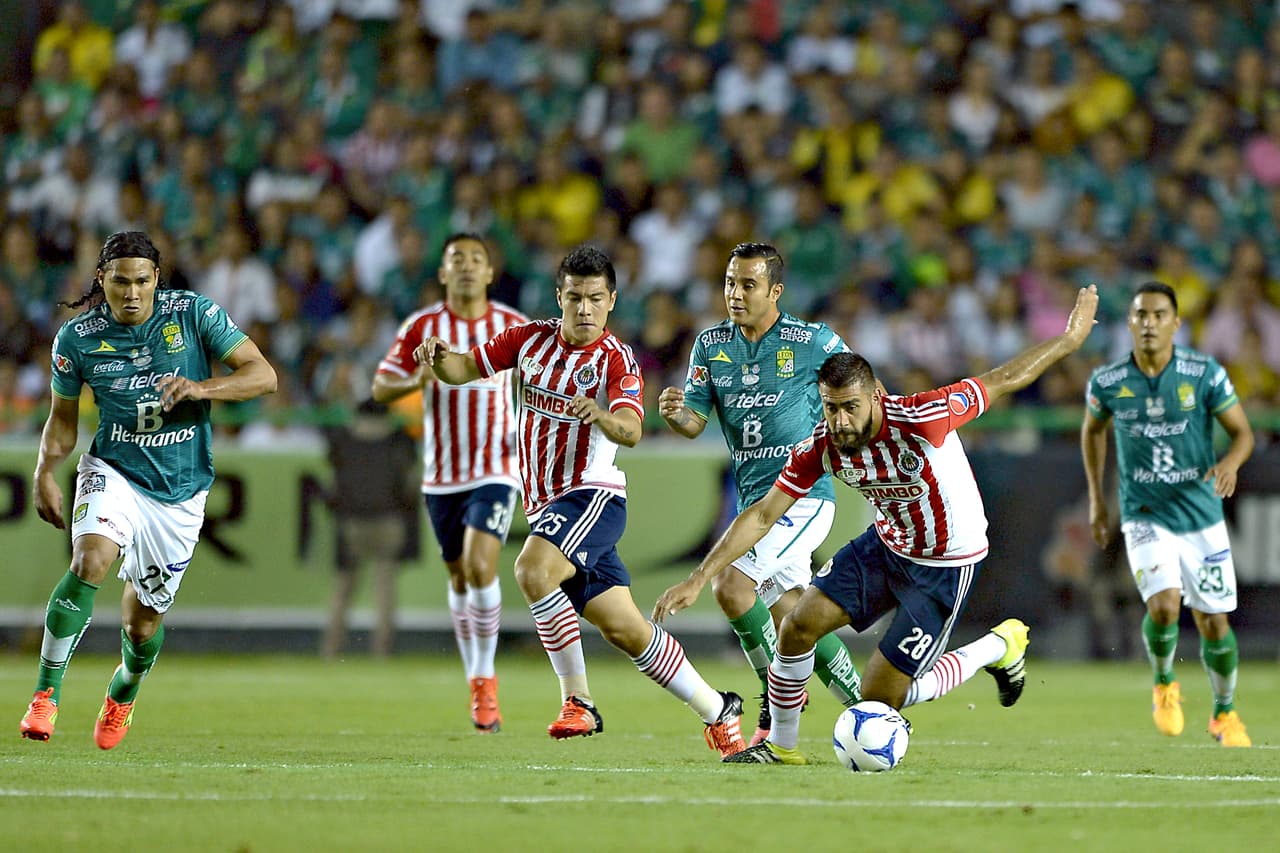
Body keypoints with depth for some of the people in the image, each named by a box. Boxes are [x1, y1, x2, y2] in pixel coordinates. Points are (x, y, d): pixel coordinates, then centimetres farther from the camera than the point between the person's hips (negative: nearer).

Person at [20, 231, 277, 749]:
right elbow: (63, 417, 9)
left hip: (181, 490, 0)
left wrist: (202, 388, -25)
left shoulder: (194, 314, -9)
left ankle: (123, 694, 42)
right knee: (90, 561, -31)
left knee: (142, 623, 7)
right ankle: (46, 694, -22)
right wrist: (45, 473, -8)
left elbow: (262, 375, -9)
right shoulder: (78, 337, -5)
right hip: (114, 471, 0)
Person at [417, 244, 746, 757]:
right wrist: (439, 358, -14)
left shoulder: (615, 359, -11)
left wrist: (601, 416, -48)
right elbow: (466, 369, 9)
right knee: (624, 629, 5)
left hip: (592, 495, -6)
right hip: (545, 505, 6)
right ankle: (717, 711, 18)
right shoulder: (531, 339, 6)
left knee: (532, 570, -31)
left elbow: (630, 431, -25)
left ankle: (578, 701, -20)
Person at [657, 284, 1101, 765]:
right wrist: (698, 579, -22)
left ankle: (997, 648, 18)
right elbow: (761, 516, -14)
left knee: (878, 699, -5)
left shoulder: (919, 420, -33)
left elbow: (1003, 381, -21)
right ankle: (781, 746, 17)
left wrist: (1071, 337, -12)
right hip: (886, 545, 5)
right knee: (799, 626, -7)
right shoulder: (819, 449, -18)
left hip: (947, 566, -5)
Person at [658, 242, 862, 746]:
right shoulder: (711, 345, 6)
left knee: (730, 586, -22)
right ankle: (861, 706, 25)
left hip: (804, 495, -6)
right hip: (752, 497, 6)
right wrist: (674, 414, -20)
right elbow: (695, 421, 1)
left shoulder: (815, 342, -8)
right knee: (789, 617, 9)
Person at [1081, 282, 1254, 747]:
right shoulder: (1107, 382, -6)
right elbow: (1092, 429, 15)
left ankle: (1225, 714, 29)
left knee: (1215, 624, 3)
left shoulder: (1205, 373, -9)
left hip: (1203, 516, 1)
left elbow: (1243, 432, -2)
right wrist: (1096, 498, 13)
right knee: (1164, 606, -23)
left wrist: (1230, 463, -25)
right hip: (1145, 517, -1)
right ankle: (1164, 683, 9)